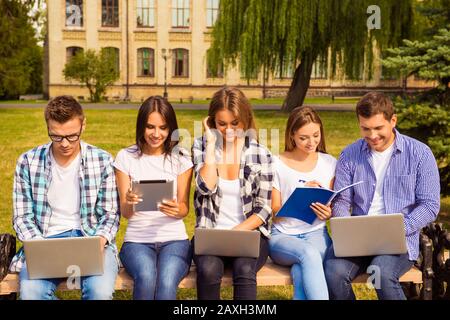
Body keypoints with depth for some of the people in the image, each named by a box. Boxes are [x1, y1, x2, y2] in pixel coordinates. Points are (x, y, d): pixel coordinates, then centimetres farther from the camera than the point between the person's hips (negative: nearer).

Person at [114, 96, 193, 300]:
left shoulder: (181, 157, 4)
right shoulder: (126, 157, 3)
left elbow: (184, 208, 5)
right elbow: (125, 213, 2)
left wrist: (177, 209, -21)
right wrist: (129, 202, -23)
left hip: (174, 239, 0)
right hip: (137, 240, 0)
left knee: (167, 282, -32)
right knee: (146, 278, -33)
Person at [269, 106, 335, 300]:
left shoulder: (329, 163, 9)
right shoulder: (277, 165, 0)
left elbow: (333, 208, 13)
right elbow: (274, 213, -1)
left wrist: (328, 213, -12)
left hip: (316, 233, 2)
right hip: (282, 236, -1)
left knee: (301, 271, -34)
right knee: (309, 253, -36)